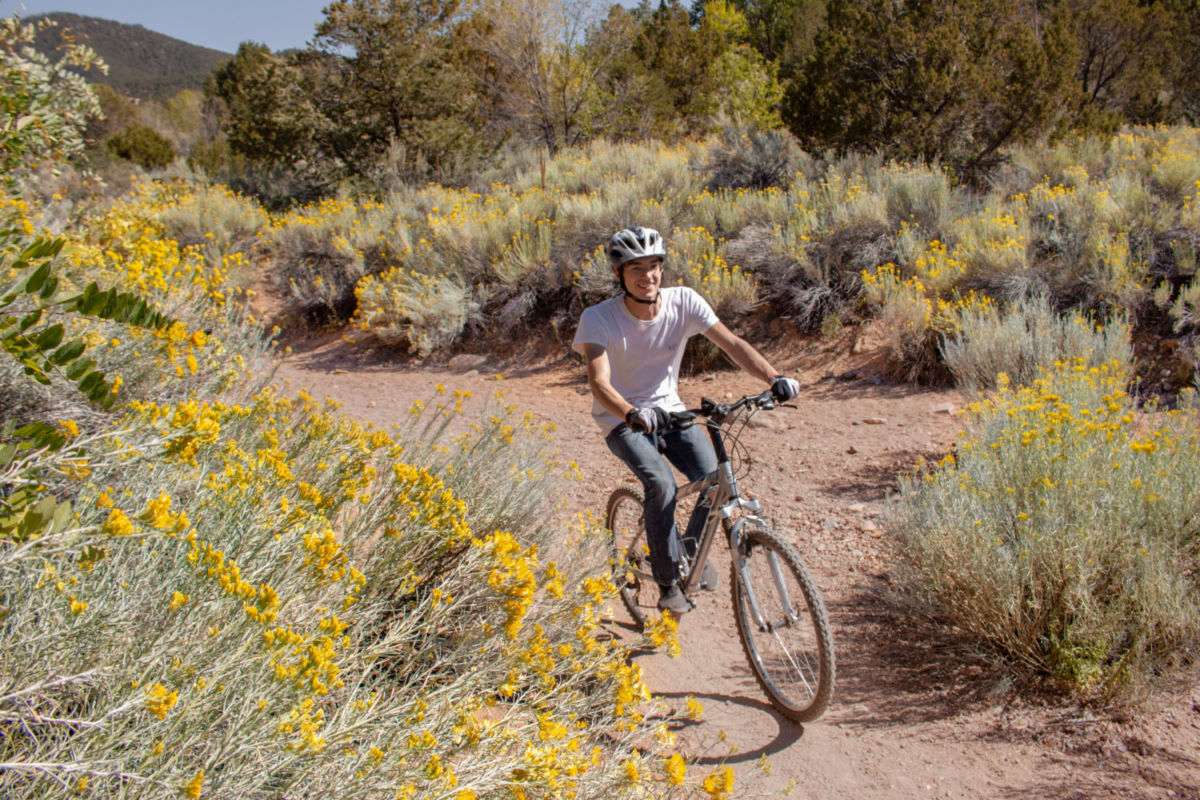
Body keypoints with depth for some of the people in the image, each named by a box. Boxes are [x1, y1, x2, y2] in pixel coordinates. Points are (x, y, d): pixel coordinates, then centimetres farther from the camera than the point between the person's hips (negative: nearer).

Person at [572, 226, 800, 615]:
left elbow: (732, 343, -18)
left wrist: (775, 377, -34)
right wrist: (632, 413, -52)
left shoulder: (683, 301, -13)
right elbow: (598, 382, -32)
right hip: (621, 417, -3)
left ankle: (693, 547, 14)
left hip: (668, 409, 3)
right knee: (661, 483, -28)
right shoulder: (598, 319, -21)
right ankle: (668, 582, -8)